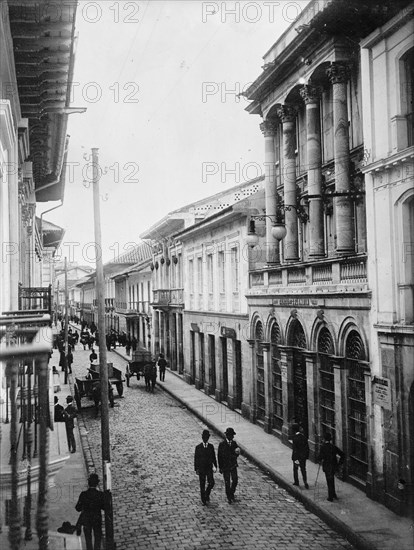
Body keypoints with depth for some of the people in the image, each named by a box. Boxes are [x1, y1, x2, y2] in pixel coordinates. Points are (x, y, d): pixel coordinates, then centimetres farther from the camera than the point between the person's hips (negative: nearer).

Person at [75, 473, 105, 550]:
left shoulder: (83, 494, -13)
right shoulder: (100, 494, -13)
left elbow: (78, 509, -8)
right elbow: (105, 507, -7)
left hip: (86, 520, 0)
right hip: (97, 520, 0)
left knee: (88, 539, 14)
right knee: (97, 539, 14)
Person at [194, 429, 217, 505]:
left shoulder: (211, 446, 2)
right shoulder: (198, 447, -4)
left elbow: (214, 457, 9)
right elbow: (196, 458, -1)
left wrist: (215, 467, 9)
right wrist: (196, 469, -4)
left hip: (209, 468, 1)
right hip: (201, 469, -1)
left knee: (211, 483, -11)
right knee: (202, 485, 4)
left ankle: (207, 494, 17)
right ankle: (203, 499, 20)